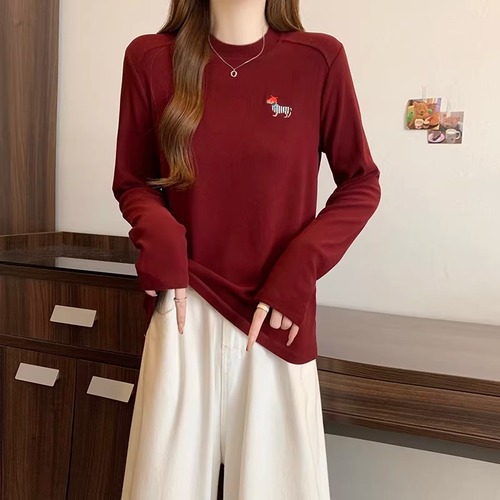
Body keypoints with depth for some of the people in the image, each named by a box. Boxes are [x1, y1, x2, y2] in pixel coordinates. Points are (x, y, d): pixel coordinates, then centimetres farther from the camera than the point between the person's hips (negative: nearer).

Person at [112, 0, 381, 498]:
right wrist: (160, 237, -11)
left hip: (277, 320, 0)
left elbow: (360, 183, 5)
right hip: (185, 312, 1)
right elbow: (132, 182, 10)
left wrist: (297, 272, -9)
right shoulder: (150, 58, 2)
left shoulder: (318, 58, -1)